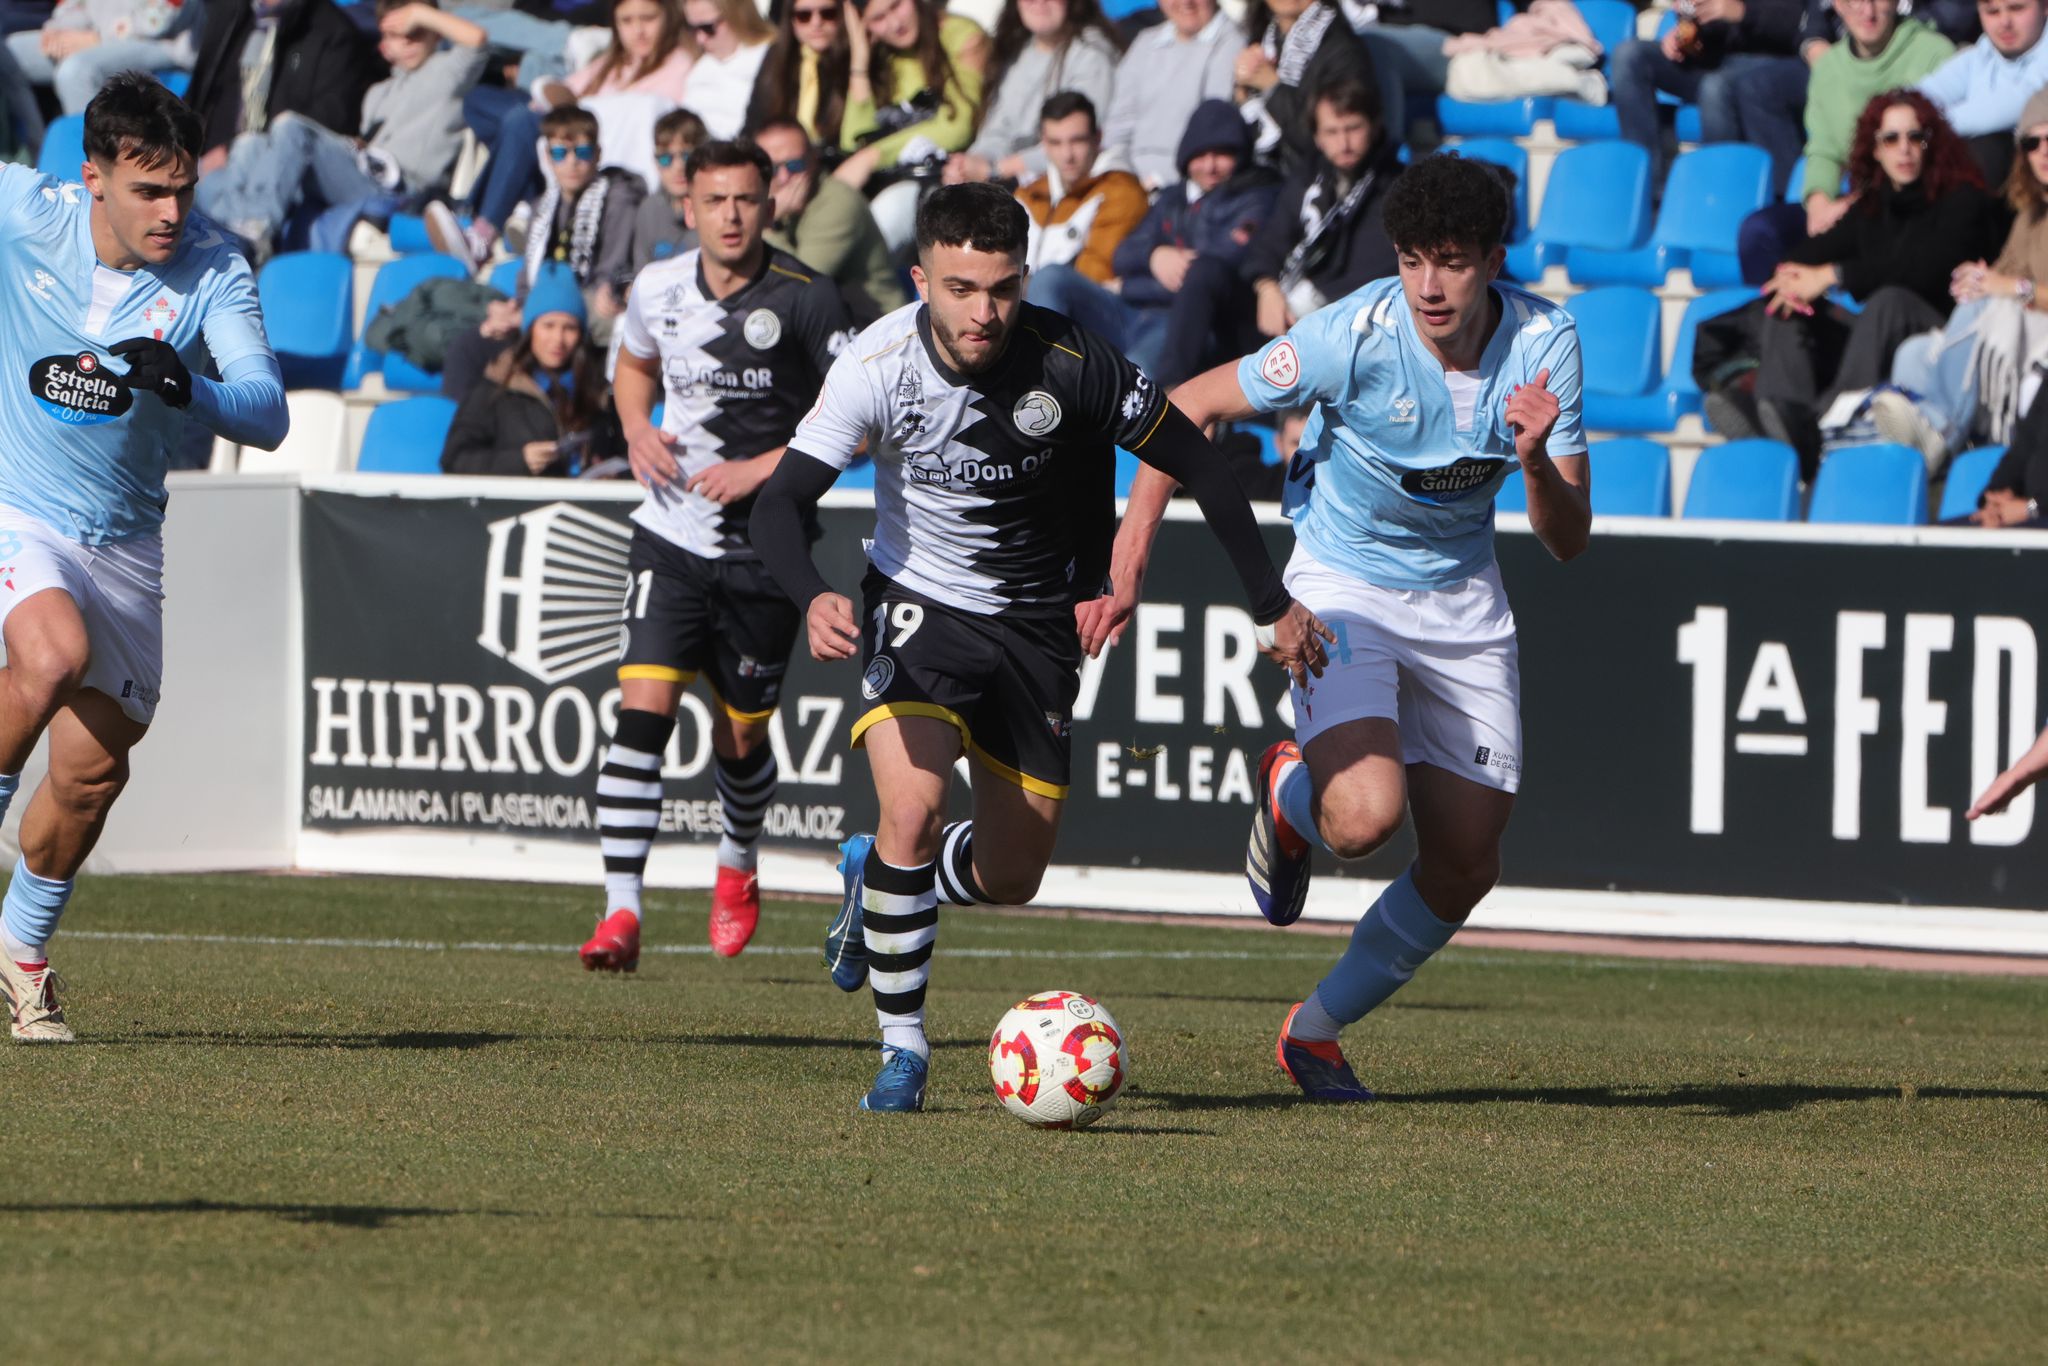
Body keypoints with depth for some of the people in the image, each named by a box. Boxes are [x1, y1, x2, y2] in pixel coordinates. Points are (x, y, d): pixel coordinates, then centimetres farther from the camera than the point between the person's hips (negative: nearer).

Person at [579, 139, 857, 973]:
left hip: (764, 550, -2)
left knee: (742, 737, 9)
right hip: (671, 537, 2)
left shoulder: (805, 301, -11)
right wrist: (637, 429, 3)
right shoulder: (659, 290, 1)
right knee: (642, 710, -15)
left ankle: (738, 868, 40)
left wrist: (763, 468, -16)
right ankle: (621, 911, -15)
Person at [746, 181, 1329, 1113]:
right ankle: (902, 1048, -9)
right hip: (919, 606, -2)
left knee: (1009, 879, 7)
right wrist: (813, 600, -44)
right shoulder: (878, 367, -22)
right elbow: (780, 504, -23)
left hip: (1035, 623, 2)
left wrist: (1273, 607, -8)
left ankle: (875, 878, 42)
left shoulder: (1070, 364, -21)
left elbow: (1196, 466, -9)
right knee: (913, 809, -26)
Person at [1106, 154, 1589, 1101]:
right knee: (1365, 817, -27)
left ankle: (1317, 1031, 26)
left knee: (1466, 864, 4)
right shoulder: (1358, 334, -24)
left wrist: (1537, 461, -33)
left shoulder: (1544, 343, -14)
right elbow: (1190, 406, -12)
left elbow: (1567, 541, -11)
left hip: (1462, 597, 4)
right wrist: (1131, 549, -19)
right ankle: (1288, 793, 12)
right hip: (1343, 585, -4)